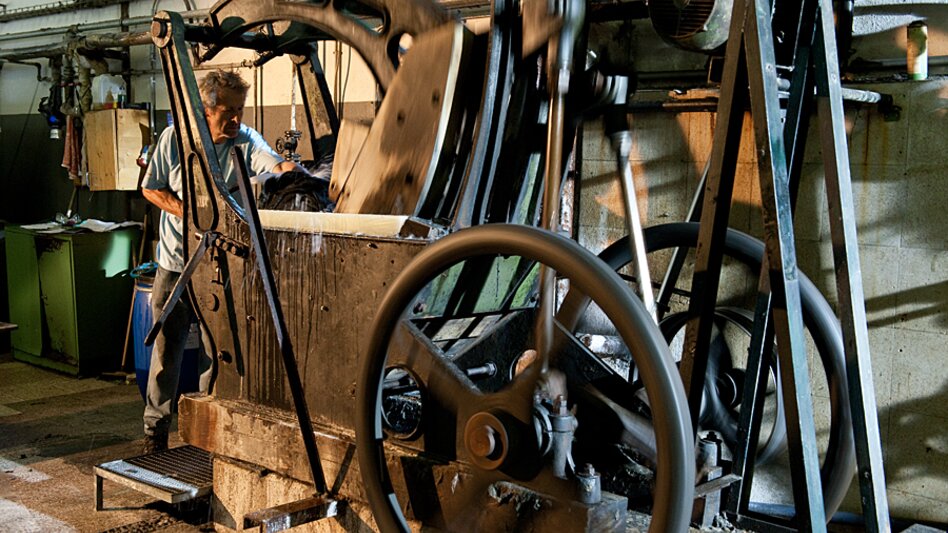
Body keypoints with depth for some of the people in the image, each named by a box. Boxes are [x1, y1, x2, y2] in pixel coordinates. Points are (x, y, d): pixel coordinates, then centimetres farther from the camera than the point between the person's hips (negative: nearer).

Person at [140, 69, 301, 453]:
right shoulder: (174, 139, -3)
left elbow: (274, 165, -25)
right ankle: (155, 431, 25)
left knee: (217, 349, 8)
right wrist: (190, 214, -12)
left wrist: (289, 170, -49)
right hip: (175, 262, 1)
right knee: (166, 350, 10)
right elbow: (151, 189, 3)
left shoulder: (246, 141, -6)